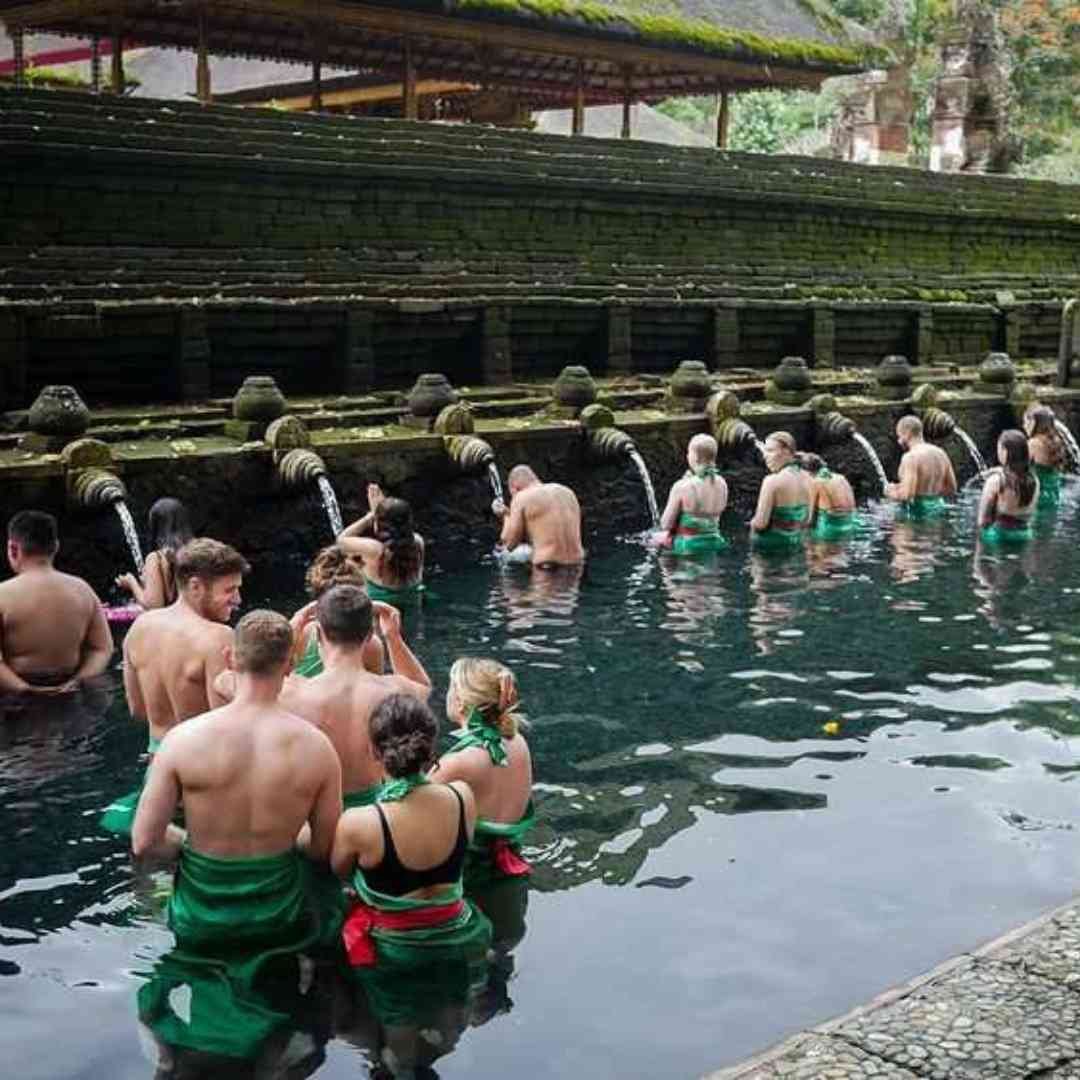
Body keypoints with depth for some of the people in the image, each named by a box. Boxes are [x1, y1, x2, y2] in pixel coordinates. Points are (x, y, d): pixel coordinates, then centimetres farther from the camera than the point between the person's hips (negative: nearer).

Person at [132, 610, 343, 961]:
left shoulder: (183, 739, -15)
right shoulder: (316, 747, -13)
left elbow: (144, 844, -10)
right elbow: (326, 850, -3)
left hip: (199, 928, 1)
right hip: (279, 924, 0)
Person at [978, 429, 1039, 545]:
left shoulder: (995, 479, -13)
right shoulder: (1034, 481, 1)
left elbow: (983, 518, -11)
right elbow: (1031, 514, 8)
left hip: (997, 534, -5)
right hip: (1024, 535, 5)